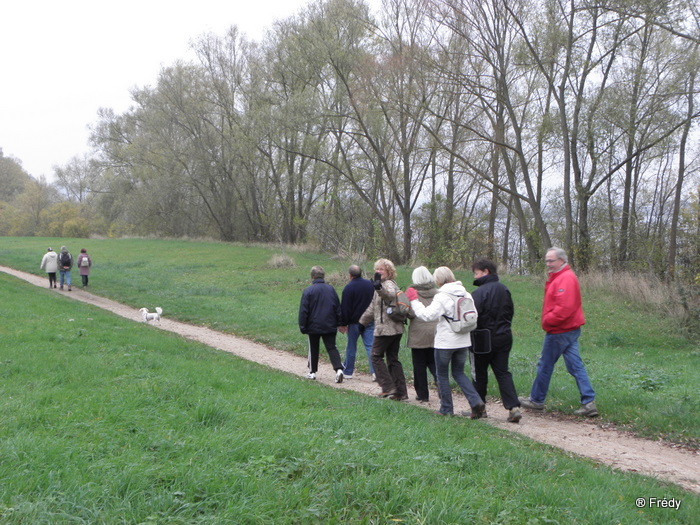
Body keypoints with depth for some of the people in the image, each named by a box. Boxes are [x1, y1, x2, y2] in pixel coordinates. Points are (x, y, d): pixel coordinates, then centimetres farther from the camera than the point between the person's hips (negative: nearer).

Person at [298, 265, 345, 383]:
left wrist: (302, 326, 0)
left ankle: (312, 372, 21)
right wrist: (339, 323, 18)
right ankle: (339, 369, -16)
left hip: (314, 327, -2)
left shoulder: (308, 291, -9)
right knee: (332, 348, 2)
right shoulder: (331, 289, 3)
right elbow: (338, 308, 9)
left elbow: (303, 311, -8)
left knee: (313, 349, 13)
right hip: (330, 327, 2)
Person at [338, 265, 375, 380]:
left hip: (355, 321, -4)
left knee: (351, 347, 7)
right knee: (370, 346, 1)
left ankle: (348, 371, 17)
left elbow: (345, 308, -11)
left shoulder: (348, 288, -12)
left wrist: (343, 324, -4)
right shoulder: (370, 284, 5)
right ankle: (375, 371, -8)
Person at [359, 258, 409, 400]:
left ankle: (388, 387, -3)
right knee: (393, 359, 10)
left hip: (385, 328, -10)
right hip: (396, 328, 10)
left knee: (376, 356, -1)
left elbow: (390, 294, -37)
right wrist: (362, 321, 35)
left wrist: (379, 288, -56)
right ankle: (400, 392, 10)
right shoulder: (383, 285, 21)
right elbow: (372, 307, 30)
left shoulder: (388, 284, -10)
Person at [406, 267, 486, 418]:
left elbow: (427, 315, -23)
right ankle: (476, 402, 1)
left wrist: (413, 300, -14)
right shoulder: (466, 295, 6)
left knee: (442, 375, 9)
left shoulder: (442, 297, -15)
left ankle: (446, 409, 14)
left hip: (445, 342, -6)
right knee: (459, 373, 17)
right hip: (463, 341, 6)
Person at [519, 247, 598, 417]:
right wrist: (548, 320, 9)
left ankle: (536, 400, 18)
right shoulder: (559, 277, 15)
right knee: (576, 366, 7)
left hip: (559, 332, -10)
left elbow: (564, 307, -27)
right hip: (570, 329, 10)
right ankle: (589, 402, 5)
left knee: (545, 365, 4)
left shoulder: (565, 278, -18)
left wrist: (547, 321, -17)